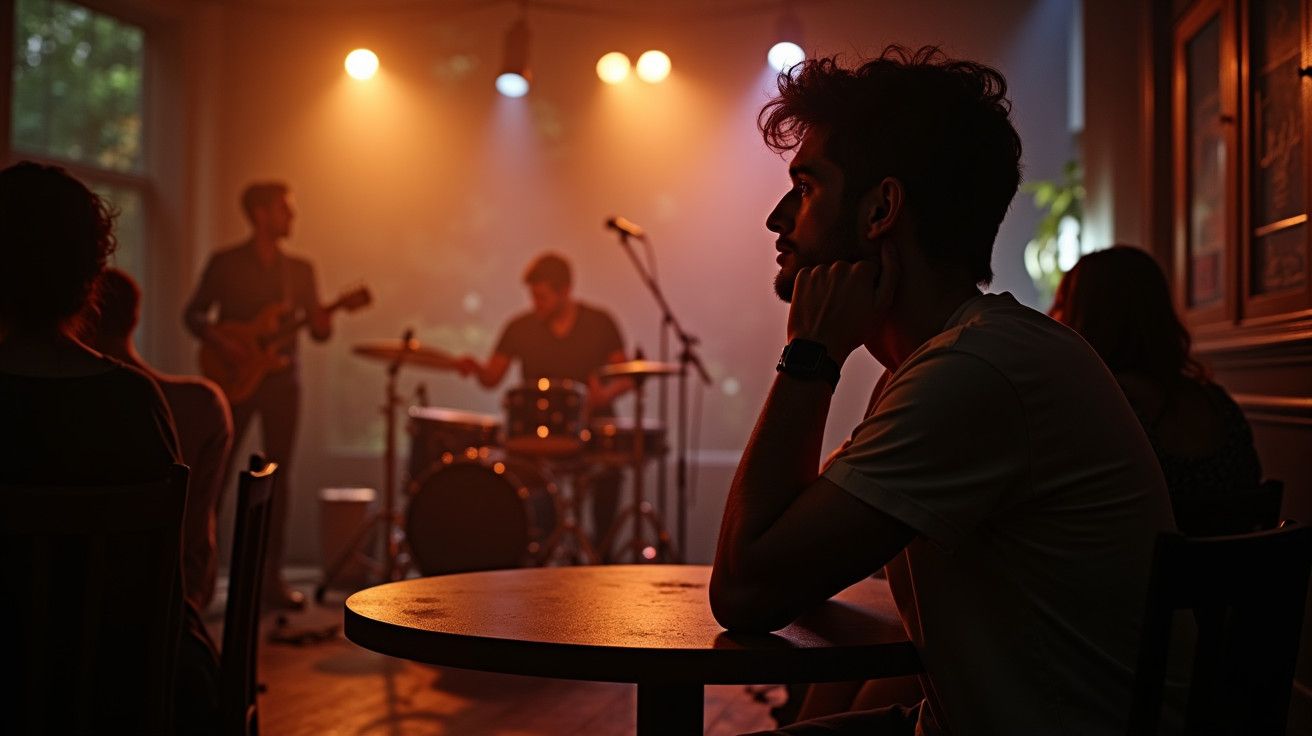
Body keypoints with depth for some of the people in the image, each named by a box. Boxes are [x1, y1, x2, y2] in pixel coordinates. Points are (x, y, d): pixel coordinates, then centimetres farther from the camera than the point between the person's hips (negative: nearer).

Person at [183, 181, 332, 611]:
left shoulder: (300, 270, 10)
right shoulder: (225, 263, 1)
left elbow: (318, 329, 9)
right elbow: (194, 314, 1)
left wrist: (322, 325, -14)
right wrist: (221, 345, -15)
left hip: (281, 381, 3)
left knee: (277, 477, 3)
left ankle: (271, 579, 8)